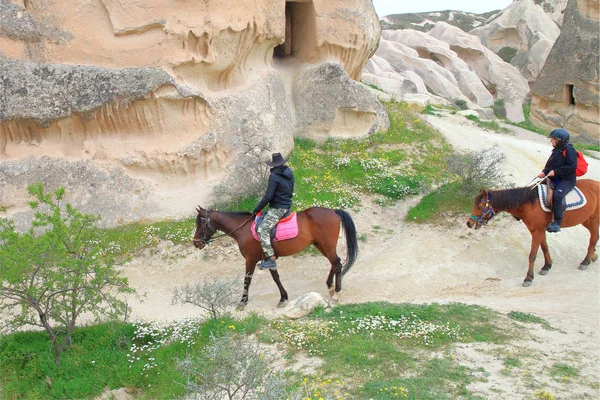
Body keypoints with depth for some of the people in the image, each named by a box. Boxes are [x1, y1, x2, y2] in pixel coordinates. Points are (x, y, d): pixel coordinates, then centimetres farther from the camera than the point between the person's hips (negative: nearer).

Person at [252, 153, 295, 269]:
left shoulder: (274, 176, -15)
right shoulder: (289, 173, 9)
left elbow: (268, 196, -17)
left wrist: (257, 209, -7)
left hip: (277, 208, -10)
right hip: (287, 206, 10)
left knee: (262, 230, -14)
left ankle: (271, 259, -22)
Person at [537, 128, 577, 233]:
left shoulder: (569, 150, -12)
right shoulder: (556, 150, 14)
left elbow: (572, 166, -20)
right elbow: (550, 164, 19)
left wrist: (556, 171, -22)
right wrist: (544, 172, -3)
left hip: (566, 180, -10)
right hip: (554, 179, 10)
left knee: (557, 195, -35)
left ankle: (557, 223, -33)